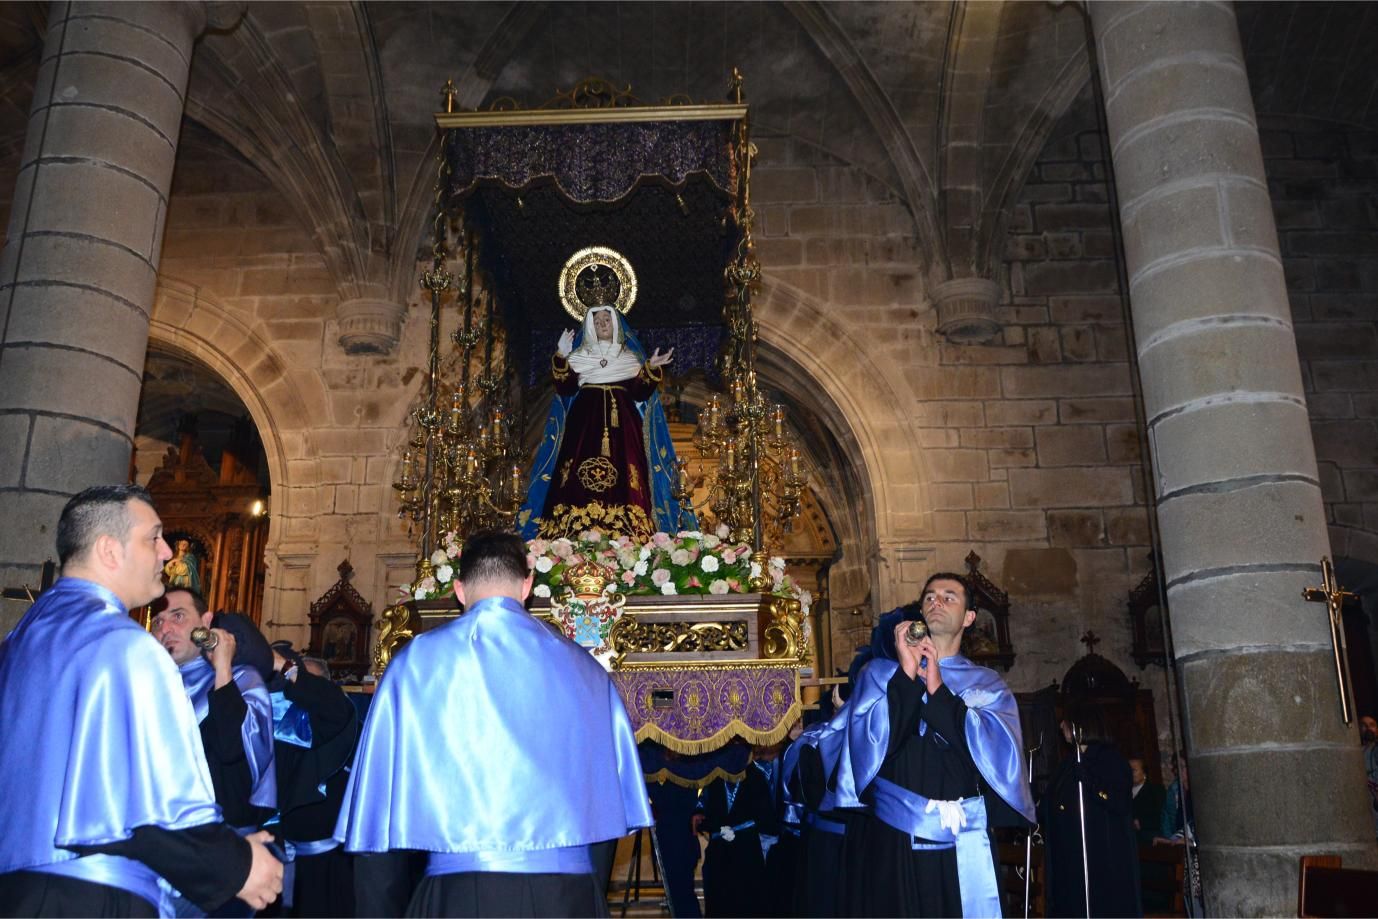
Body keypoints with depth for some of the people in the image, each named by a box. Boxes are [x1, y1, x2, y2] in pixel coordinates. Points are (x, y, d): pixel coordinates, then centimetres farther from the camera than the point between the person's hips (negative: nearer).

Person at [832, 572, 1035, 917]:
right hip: (892, 841, -1)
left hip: (964, 846, 1)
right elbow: (867, 746, -9)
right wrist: (907, 674, -12)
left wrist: (937, 690, -12)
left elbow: (999, 755, -8)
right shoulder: (880, 673, 6)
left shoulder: (987, 685, 9)